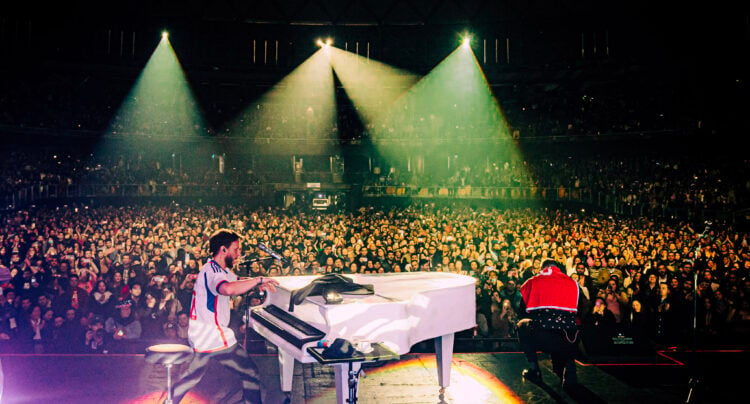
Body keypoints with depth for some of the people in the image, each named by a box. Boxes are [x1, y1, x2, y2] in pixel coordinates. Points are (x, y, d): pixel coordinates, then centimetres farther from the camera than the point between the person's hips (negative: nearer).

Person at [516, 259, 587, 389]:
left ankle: (533, 368, 20)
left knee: (522, 325, 31)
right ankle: (568, 365, 8)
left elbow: (522, 312, 23)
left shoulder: (532, 282, 13)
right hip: (569, 343, 2)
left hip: (539, 339, -1)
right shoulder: (573, 283, 15)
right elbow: (580, 310, 26)